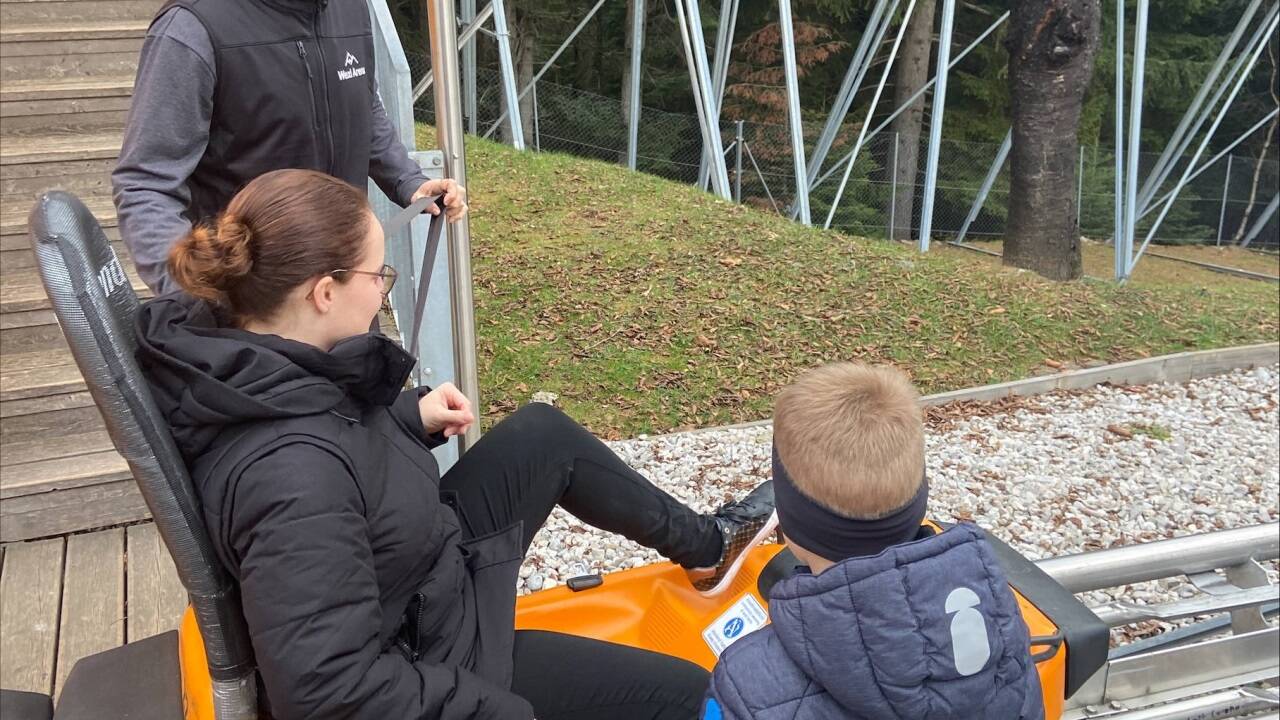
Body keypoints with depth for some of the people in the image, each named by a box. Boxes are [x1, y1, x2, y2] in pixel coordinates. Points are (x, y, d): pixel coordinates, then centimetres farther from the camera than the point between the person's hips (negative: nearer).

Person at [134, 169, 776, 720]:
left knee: (543, 435, 15)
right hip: (419, 659, -8)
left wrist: (411, 416, -2)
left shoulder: (244, 355, -11)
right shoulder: (293, 472, -38)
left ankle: (706, 543, 32)